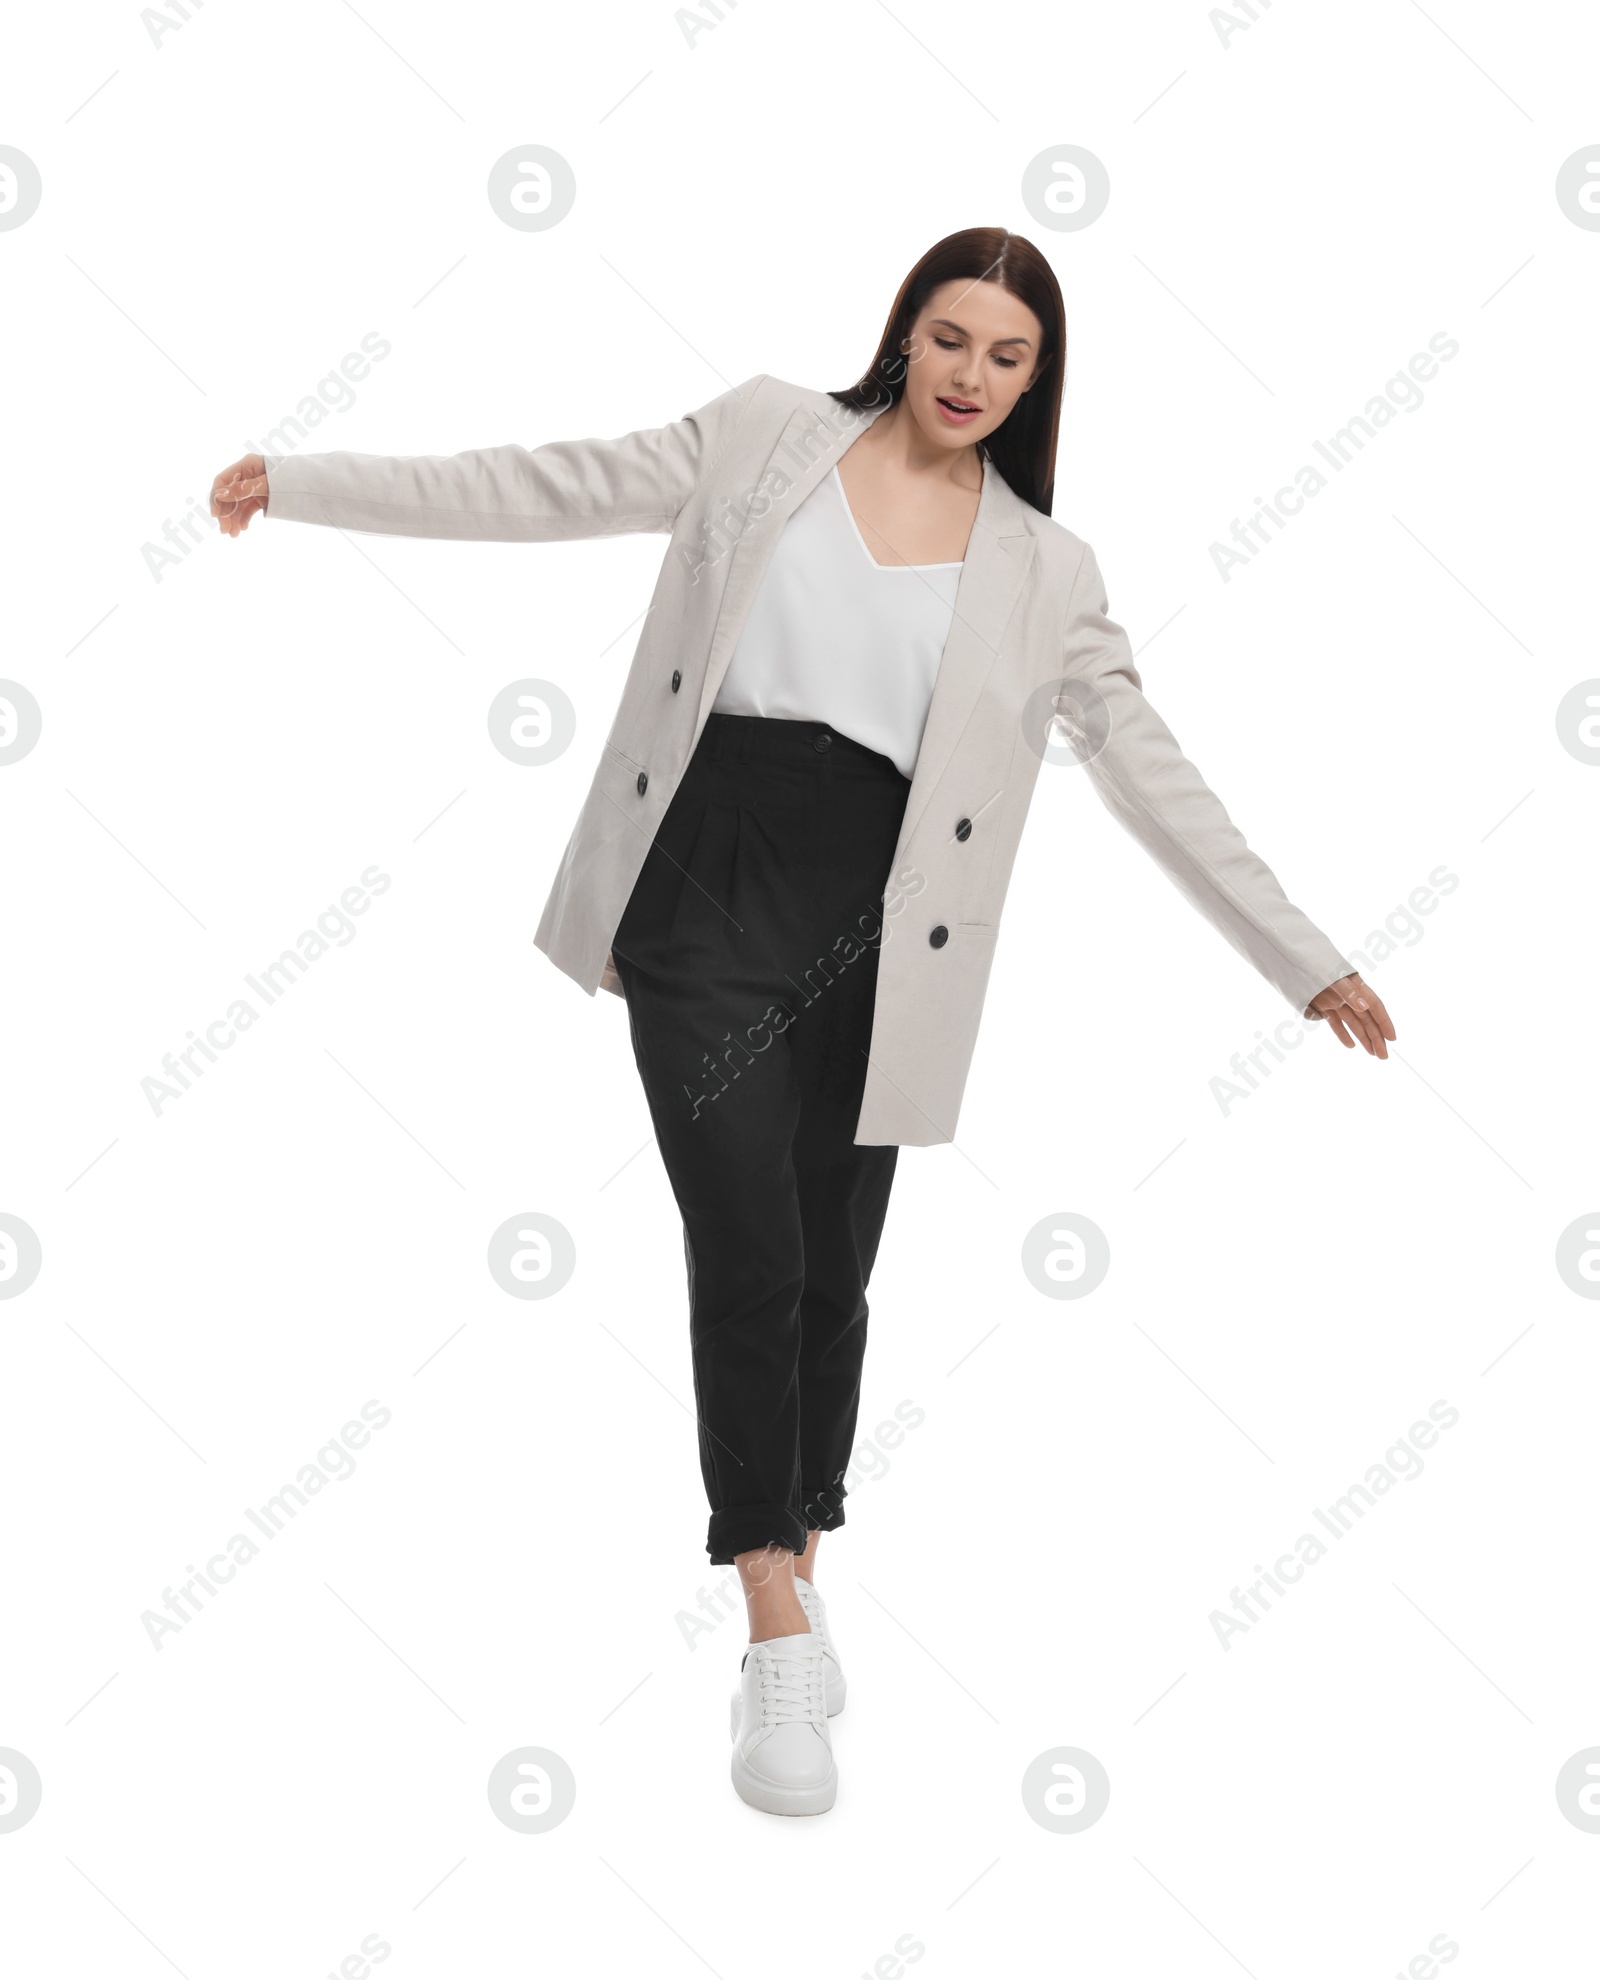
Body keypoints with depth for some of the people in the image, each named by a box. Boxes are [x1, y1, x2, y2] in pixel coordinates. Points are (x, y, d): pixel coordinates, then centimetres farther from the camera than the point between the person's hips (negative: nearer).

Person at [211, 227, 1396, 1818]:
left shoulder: (1042, 569, 8)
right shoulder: (765, 436, 7)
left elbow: (1149, 770, 8)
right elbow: (545, 491, 7)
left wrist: (1306, 961, 4)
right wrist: (302, 482, 5)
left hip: (868, 940, 2)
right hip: (704, 906, -1)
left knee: (829, 1275, 8)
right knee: (747, 1257, -8)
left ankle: (796, 1569, 30)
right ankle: (779, 1636, 2)